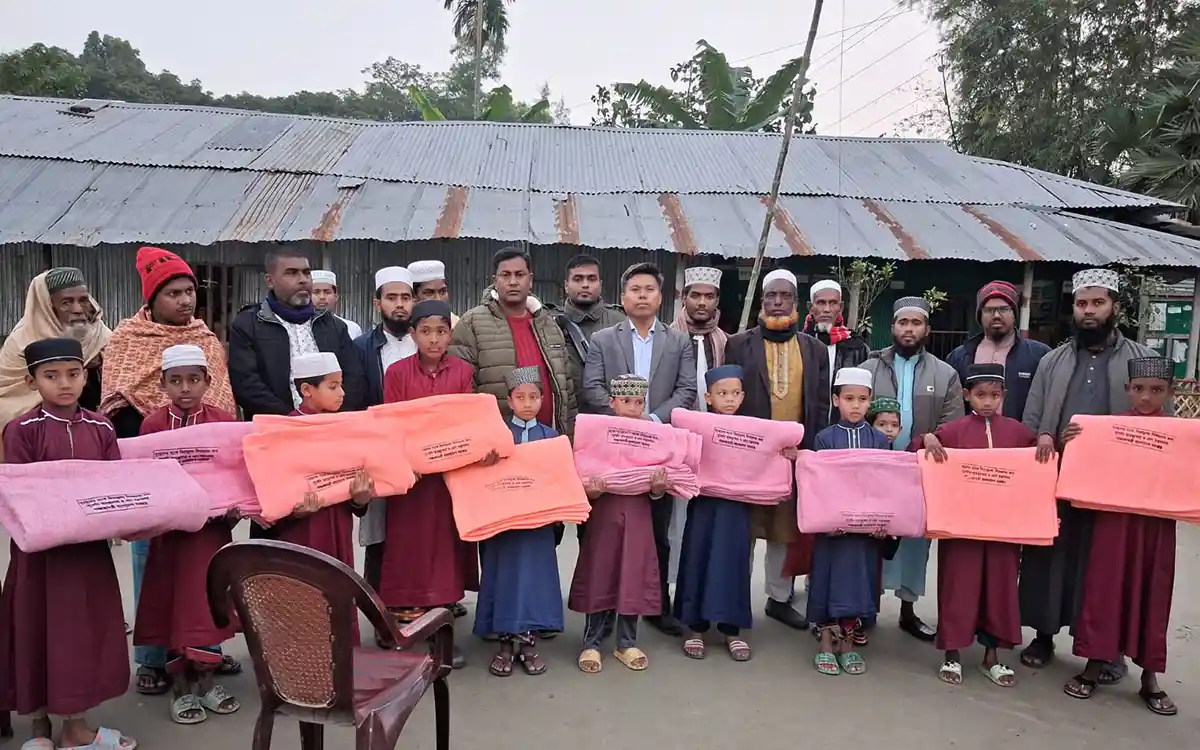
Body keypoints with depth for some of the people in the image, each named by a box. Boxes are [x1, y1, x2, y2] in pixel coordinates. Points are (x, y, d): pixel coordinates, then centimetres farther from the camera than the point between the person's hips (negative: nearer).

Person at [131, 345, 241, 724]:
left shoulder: (225, 421, -3)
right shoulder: (152, 425, -4)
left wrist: (234, 505, -16)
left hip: (212, 522, 0)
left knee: (206, 600, 6)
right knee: (172, 603, 7)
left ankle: (206, 680, 21)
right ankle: (182, 687, 19)